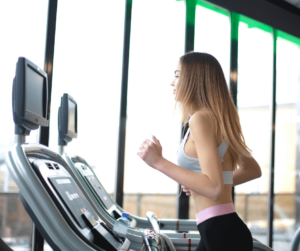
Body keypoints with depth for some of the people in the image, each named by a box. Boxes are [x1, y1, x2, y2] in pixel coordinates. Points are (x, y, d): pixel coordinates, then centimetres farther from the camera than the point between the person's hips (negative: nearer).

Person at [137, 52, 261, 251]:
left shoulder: (201, 119, -15)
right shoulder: (219, 119, 14)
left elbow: (214, 189, -24)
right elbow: (253, 170, 24)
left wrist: (159, 162, -20)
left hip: (222, 233, -9)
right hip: (219, 232, 9)